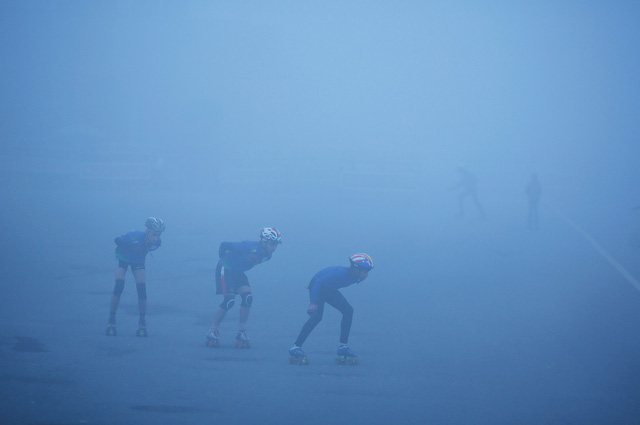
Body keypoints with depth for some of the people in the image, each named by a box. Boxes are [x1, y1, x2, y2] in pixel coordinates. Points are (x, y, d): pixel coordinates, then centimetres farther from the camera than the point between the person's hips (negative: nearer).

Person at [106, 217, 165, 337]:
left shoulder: (157, 242, -24)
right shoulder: (134, 237, -38)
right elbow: (117, 240, -20)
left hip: (138, 261, 3)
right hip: (122, 259, -3)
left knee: (142, 289, -12)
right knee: (119, 286, -19)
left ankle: (142, 323, -2)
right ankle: (111, 321, -9)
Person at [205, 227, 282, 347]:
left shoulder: (267, 255, -6)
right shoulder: (249, 247, -31)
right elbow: (224, 245, -24)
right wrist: (223, 259, -8)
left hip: (238, 272, 7)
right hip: (225, 269, -7)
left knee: (248, 297, -11)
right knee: (229, 300, -18)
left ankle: (241, 332, -2)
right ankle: (212, 331, -5)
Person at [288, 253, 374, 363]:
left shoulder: (353, 276, -9)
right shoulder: (341, 273, -35)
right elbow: (319, 282, -37)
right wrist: (313, 302, -42)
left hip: (329, 290, 9)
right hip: (317, 287, -9)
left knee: (348, 311, 1)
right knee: (317, 316, -25)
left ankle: (343, 347, 4)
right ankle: (296, 347, -23)